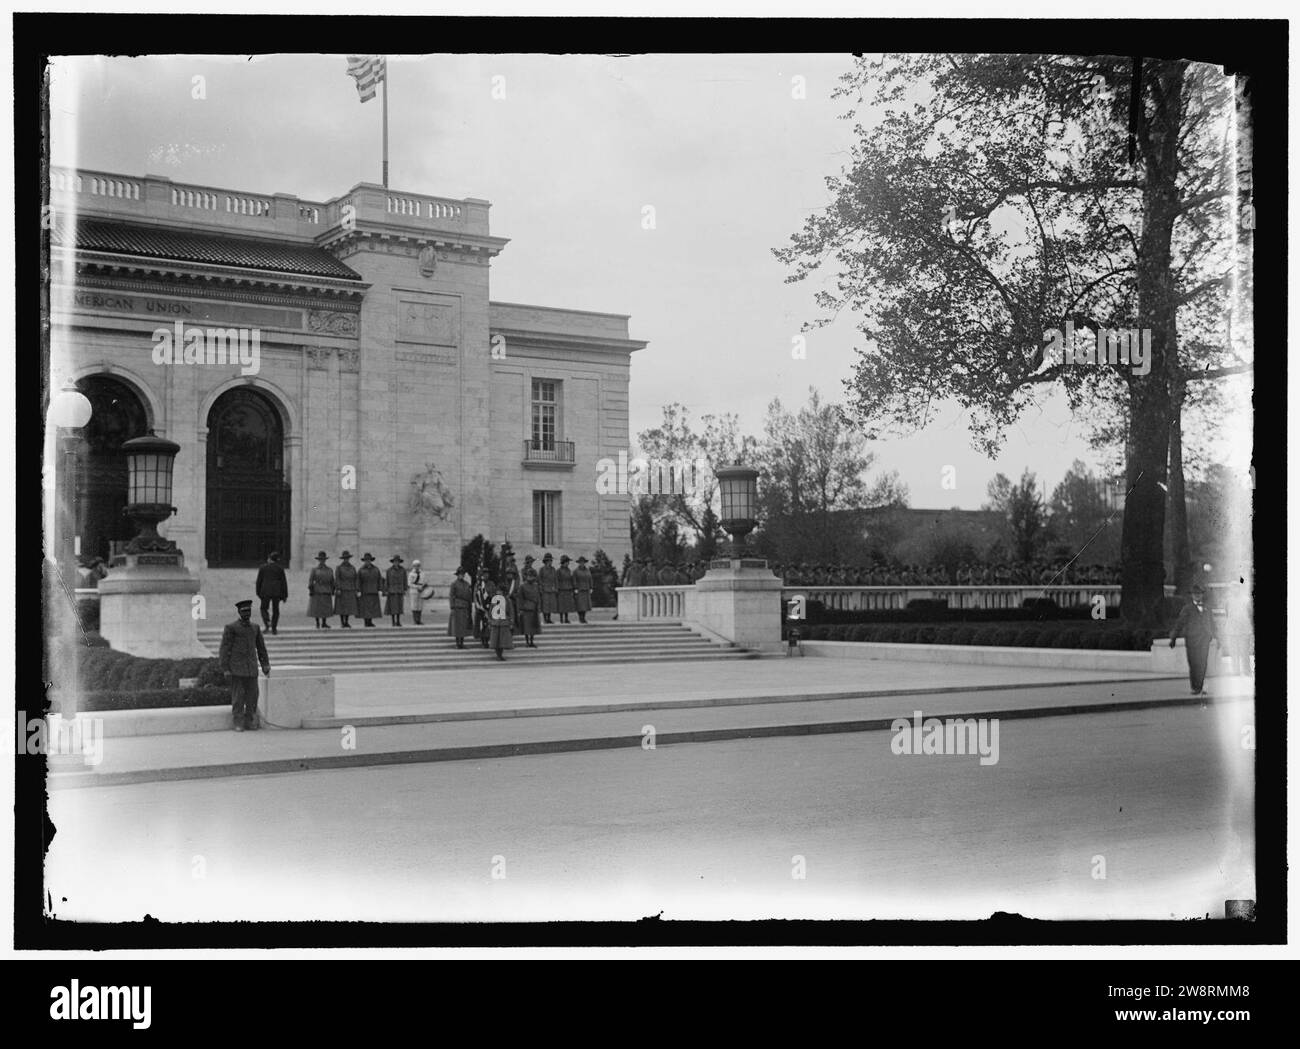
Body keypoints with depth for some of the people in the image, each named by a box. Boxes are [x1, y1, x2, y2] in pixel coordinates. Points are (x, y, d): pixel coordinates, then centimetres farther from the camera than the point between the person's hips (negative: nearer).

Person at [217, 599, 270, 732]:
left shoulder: (255, 627, 12)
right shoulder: (231, 628, -2)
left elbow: (261, 647, 18)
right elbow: (225, 649, -3)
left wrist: (266, 666, 12)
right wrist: (225, 669, -8)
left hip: (252, 668, 4)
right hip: (236, 668, -4)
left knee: (252, 695, 1)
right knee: (238, 696, -3)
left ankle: (250, 721, 10)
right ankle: (238, 723, 3)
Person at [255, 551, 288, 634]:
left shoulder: (263, 568, 1)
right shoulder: (280, 568, 2)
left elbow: (259, 581, 2)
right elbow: (284, 582, 1)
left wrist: (258, 593, 11)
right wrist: (285, 595, 5)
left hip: (265, 591, -1)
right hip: (277, 592, 1)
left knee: (264, 608, 12)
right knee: (275, 610, 11)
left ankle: (267, 623, -13)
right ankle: (274, 628, 8)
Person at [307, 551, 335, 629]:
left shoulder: (330, 570, 9)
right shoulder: (314, 570, 1)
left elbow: (332, 581, 13)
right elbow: (310, 581, -3)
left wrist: (333, 591, 8)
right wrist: (310, 590, -12)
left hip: (326, 592, 2)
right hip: (317, 592, -2)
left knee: (326, 608, -3)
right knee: (316, 608, -1)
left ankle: (324, 623, 5)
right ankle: (317, 623, 9)